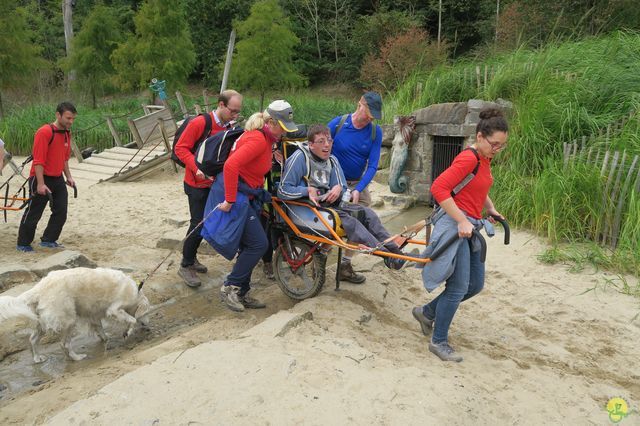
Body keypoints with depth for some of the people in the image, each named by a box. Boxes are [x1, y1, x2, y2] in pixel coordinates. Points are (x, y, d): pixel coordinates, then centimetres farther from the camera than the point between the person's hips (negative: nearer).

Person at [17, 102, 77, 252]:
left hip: (58, 179, 8)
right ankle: (23, 244, 15)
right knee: (33, 213, 1)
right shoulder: (45, 132, -18)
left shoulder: (66, 133, 7)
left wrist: (68, 177, 12)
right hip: (41, 179, -8)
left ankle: (48, 240, 22)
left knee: (61, 212, 7)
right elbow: (38, 160, -21)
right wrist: (40, 184, -23)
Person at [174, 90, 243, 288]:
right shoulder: (199, 123, -17)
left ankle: (191, 258, 31)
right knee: (198, 224, -5)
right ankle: (185, 266, 11)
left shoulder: (228, 128, 4)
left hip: (215, 183, 7)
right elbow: (181, 148, -16)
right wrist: (196, 168, -27)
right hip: (197, 184, -7)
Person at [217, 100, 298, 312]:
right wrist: (229, 201, -28)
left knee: (250, 246, 12)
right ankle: (230, 287, 4)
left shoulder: (266, 138, 11)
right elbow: (230, 166, -30)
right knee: (258, 243, -9)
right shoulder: (257, 140, -20)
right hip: (233, 193, -10)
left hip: (247, 194, 10)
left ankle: (241, 294, 22)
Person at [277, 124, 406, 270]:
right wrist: (308, 190, -20)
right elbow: (283, 190, -14)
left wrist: (339, 188, -9)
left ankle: (395, 250, -18)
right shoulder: (299, 158, -10)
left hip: (328, 204, 7)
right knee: (347, 220, -29)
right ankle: (385, 254, -35)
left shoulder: (332, 160, 11)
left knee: (367, 212, -11)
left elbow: (342, 187, 15)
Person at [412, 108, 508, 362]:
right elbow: (439, 188, -25)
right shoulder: (468, 158, -17)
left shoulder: (484, 159, 12)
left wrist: (491, 210, 13)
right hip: (454, 224, -10)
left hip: (469, 227, 10)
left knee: (476, 284, 14)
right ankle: (439, 342, 11)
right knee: (459, 288, -6)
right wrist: (462, 221, -26)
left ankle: (427, 312, 28)